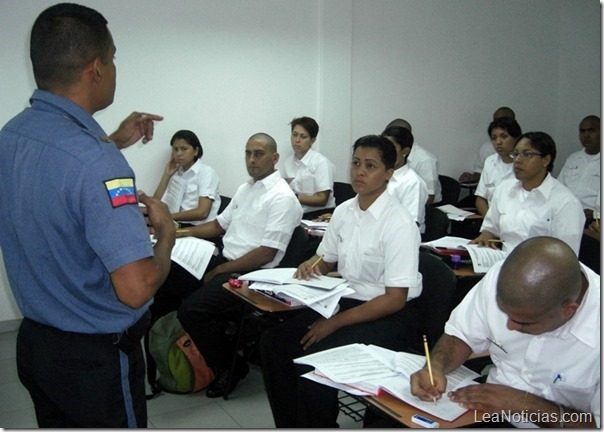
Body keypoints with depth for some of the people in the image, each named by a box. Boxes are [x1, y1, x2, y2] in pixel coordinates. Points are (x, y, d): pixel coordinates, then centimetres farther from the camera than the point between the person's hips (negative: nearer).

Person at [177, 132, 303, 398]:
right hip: (226, 262, 9)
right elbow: (220, 224, 24)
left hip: (253, 274, -9)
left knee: (191, 309, -23)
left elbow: (266, 254, -17)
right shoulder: (245, 188, 16)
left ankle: (230, 367, 2)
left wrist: (220, 270, -13)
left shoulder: (282, 197, -13)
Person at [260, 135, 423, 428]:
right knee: (274, 342, -4)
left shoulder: (399, 224, -19)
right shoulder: (343, 211, 3)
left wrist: (335, 323, -19)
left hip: (389, 316, -7)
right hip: (346, 301, 7)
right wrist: (310, 265, -7)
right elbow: (326, 259, 18)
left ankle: (312, 423, 1)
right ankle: (290, 424, 11)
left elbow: (395, 299, -19)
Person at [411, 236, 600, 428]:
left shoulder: (597, 331, -25)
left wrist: (525, 404, -21)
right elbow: (461, 334, 0)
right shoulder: (500, 278, -14)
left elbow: (599, 425, -16)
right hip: (489, 411, 3)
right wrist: (436, 367, -17)